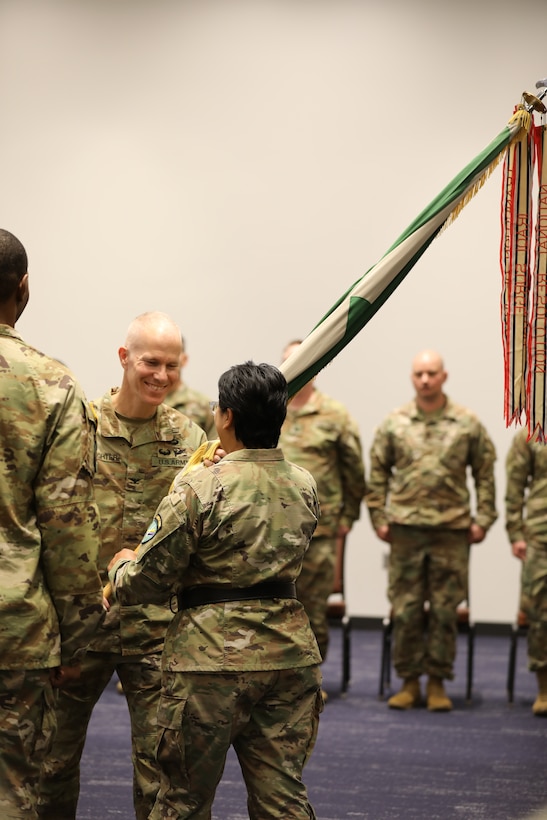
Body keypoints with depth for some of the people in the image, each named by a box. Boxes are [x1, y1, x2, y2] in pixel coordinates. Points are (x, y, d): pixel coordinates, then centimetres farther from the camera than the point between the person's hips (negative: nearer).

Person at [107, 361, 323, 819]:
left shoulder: (200, 488, -14)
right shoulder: (304, 485, 4)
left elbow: (147, 579, -10)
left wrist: (121, 567, 13)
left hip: (213, 656, -5)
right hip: (288, 651, 5)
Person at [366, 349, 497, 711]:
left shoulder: (468, 423, 3)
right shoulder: (394, 423, 5)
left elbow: (485, 473, 8)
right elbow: (378, 473, 10)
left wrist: (483, 519, 2)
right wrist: (379, 517, 4)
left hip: (452, 530, 0)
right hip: (406, 528, 1)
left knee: (446, 610, 4)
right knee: (405, 609, 3)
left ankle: (437, 683, 14)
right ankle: (409, 681, 14)